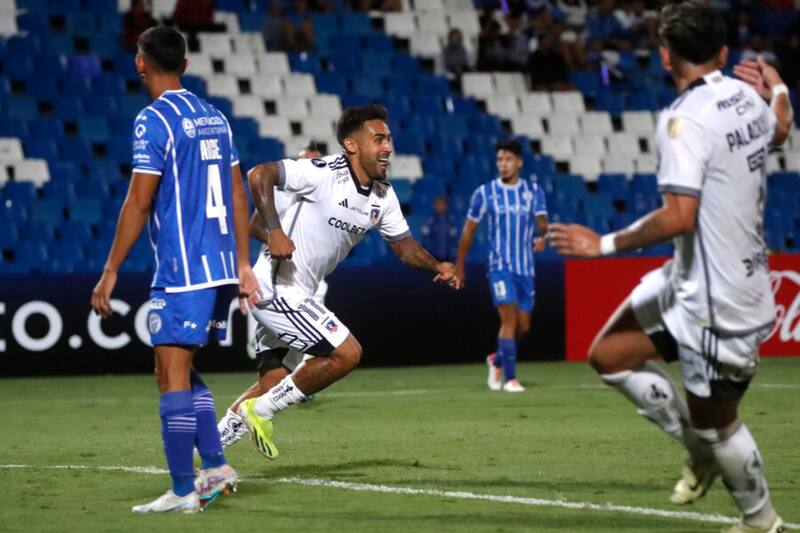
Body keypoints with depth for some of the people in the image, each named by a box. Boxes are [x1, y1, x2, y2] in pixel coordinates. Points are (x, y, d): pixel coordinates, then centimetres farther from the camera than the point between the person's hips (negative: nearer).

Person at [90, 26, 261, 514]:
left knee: (172, 376, -4)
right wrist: (243, 265, 19)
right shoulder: (215, 118, 13)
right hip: (222, 268, 8)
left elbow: (139, 203, -13)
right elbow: (238, 196, 15)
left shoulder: (154, 121, -10)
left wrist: (110, 272, -9)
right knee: (182, 372, 19)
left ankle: (184, 492, -5)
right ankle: (216, 467, 13)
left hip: (182, 272, -8)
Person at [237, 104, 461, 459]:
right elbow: (259, 176, -24)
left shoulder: (383, 196, 7)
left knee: (273, 382, 15)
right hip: (277, 287, -9)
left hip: (297, 293, 9)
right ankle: (260, 410, 0)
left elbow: (404, 246, 14)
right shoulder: (325, 174, -19)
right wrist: (275, 232, -31)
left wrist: (437, 267, -5)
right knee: (347, 353, -10)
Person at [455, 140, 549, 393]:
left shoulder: (533, 191, 4)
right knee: (509, 318, -17)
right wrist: (460, 266, 8)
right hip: (500, 266, -3)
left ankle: (497, 360, 33)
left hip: (525, 267, 3)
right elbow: (468, 231, 5)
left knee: (523, 325, 6)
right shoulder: (484, 192, -2)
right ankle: (510, 379, -13)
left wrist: (542, 236, -31)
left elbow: (542, 222, -7)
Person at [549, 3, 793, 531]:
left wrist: (606, 244, -19)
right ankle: (703, 453, 24)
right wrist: (777, 87, 44)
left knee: (714, 422, 8)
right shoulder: (746, 96, 1)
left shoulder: (686, 117, -23)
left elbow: (679, 216, -30)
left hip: (718, 304, -9)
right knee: (609, 355, 14)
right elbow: (780, 129, 25)